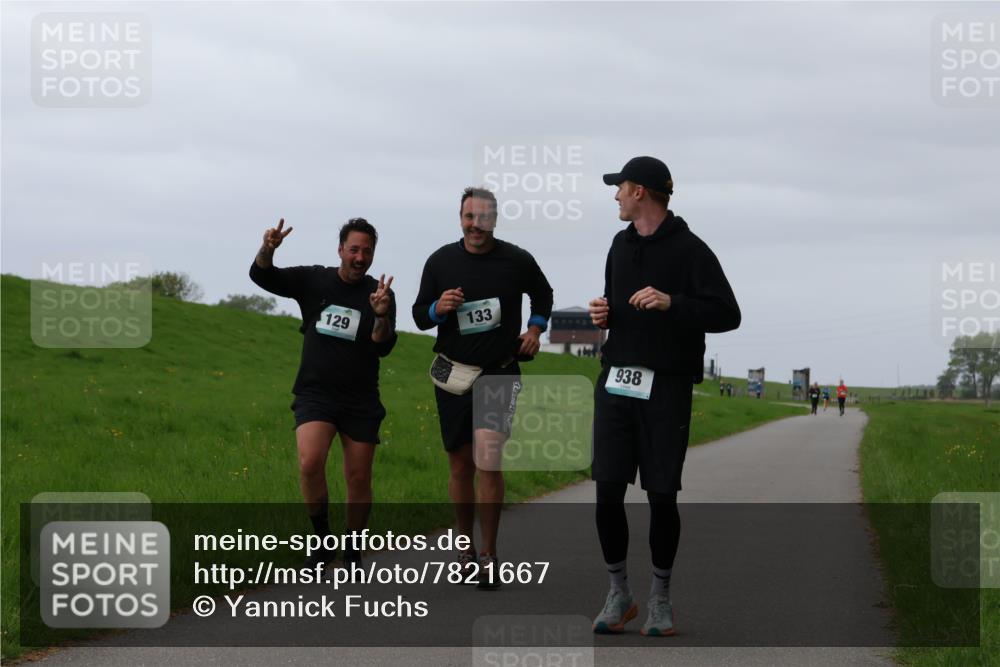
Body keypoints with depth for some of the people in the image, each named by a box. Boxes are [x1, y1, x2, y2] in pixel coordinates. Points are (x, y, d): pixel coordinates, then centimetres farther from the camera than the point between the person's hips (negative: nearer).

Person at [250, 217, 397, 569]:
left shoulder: (379, 294, 0)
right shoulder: (313, 280, 2)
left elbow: (384, 347, -9)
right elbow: (262, 276, -4)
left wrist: (381, 316, -29)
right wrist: (267, 249, -24)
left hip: (361, 401, 1)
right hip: (315, 395, -1)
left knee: (359, 479, 3)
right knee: (310, 464, -22)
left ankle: (352, 552, 21)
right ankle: (322, 539, -4)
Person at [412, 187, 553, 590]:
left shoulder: (517, 261, -2)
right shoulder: (440, 261, 0)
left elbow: (542, 295, 18)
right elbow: (419, 315, 6)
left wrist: (536, 328, 3)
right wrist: (438, 309, -15)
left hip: (500, 375, -2)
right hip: (454, 374, 2)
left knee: (488, 459, -17)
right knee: (460, 466, 9)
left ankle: (489, 557, -6)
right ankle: (466, 549, 26)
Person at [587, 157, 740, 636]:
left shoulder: (689, 250, -6)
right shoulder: (621, 245, 15)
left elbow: (727, 314, -12)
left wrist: (671, 302, -25)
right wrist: (603, 314, 6)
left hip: (667, 389, -5)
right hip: (616, 383, 5)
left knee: (662, 497, -1)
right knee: (607, 492, -2)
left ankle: (661, 598, 14)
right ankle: (619, 593, 11)